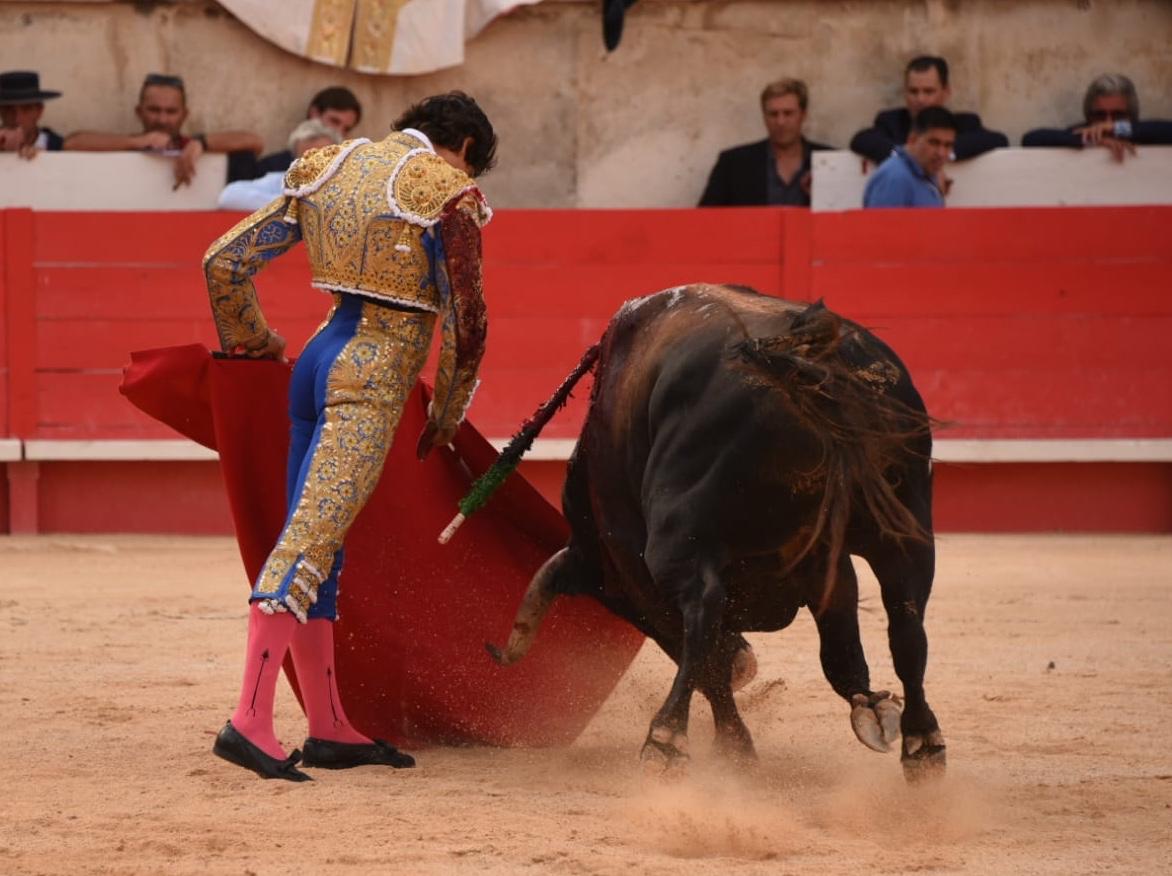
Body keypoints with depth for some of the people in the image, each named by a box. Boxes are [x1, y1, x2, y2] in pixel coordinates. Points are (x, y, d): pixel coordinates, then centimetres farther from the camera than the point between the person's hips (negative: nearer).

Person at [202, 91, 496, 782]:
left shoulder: (328, 168, 14)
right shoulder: (448, 192, -4)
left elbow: (224, 262, 14)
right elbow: (467, 321, -2)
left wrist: (251, 340, 30)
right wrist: (447, 416, 12)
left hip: (320, 358, 7)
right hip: (375, 377, -7)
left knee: (317, 541, 11)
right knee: (313, 537, -14)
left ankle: (330, 729, 18)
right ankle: (251, 719, -23)